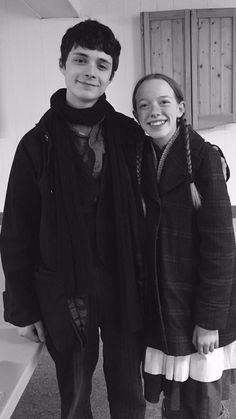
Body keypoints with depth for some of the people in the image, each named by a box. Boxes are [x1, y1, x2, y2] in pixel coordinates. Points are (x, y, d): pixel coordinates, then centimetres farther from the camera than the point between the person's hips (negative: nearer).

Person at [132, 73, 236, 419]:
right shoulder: (139, 160, 2)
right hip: (159, 304, 4)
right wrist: (141, 298, 1)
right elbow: (140, 235, 4)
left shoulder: (203, 157, -12)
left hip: (200, 302, -4)